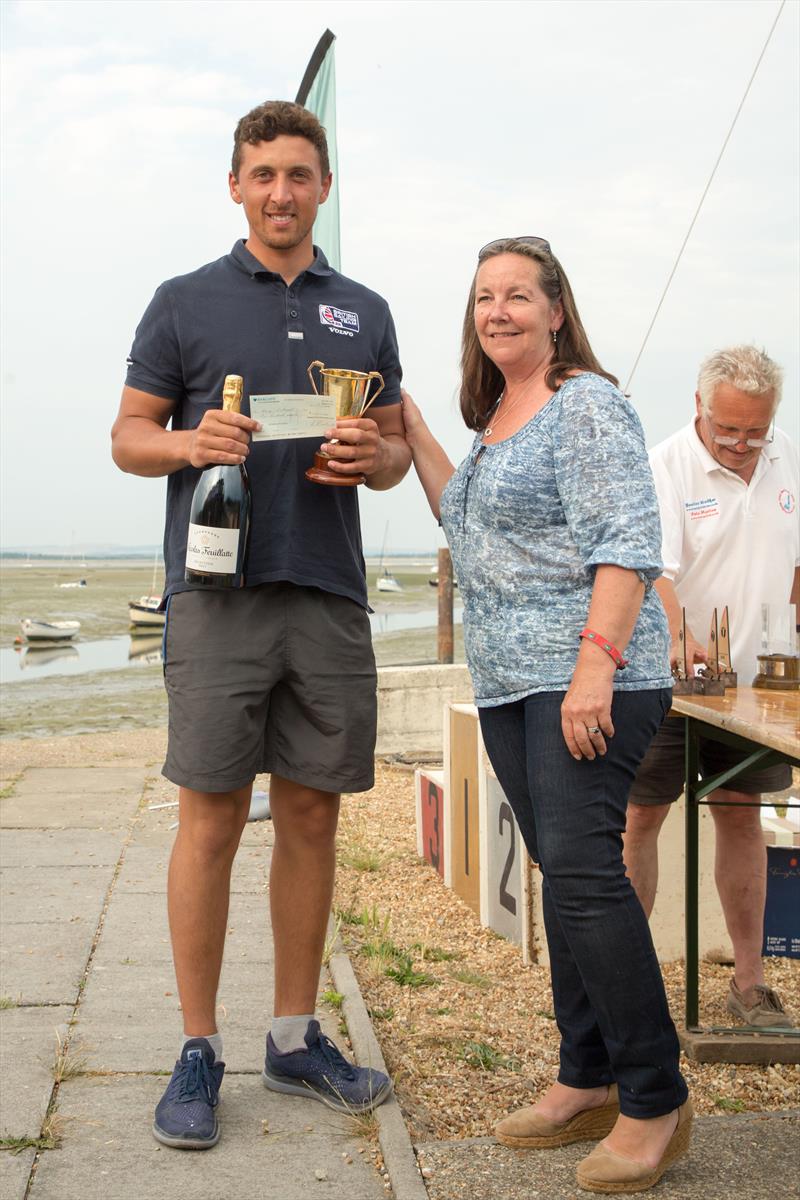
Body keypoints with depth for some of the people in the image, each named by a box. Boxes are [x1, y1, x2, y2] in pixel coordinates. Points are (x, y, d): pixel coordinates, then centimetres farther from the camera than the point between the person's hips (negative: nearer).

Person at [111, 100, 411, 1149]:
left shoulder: (365, 313, 16)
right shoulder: (186, 302, 7)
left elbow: (399, 452, 19)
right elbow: (129, 435, 7)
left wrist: (375, 455, -5)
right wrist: (191, 442, -14)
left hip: (330, 597, 3)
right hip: (219, 592, -3)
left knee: (312, 818, 8)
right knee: (213, 820, -3)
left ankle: (297, 1039, 21)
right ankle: (199, 1052, 9)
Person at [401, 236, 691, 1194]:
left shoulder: (587, 405, -7)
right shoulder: (496, 416, 19)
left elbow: (627, 541, -16)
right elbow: (468, 523, 30)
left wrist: (597, 664, -25)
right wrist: (412, 433, 24)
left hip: (588, 682, -9)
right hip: (508, 685, 9)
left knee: (582, 867, -14)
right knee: (562, 873, 11)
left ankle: (655, 1099, -4)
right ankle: (590, 1080, 20)